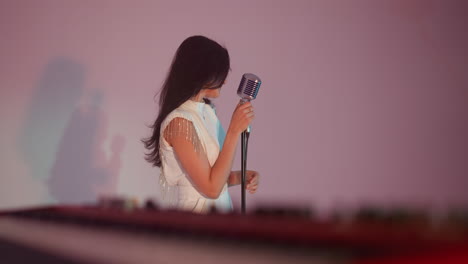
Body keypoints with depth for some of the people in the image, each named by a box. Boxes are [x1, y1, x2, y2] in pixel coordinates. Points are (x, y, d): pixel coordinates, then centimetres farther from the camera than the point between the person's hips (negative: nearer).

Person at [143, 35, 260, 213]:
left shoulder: (207, 111, 4)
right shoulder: (180, 121, -18)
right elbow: (211, 188, -19)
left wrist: (239, 177, -6)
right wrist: (235, 130, -19)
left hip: (217, 214, 7)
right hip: (194, 220, -7)